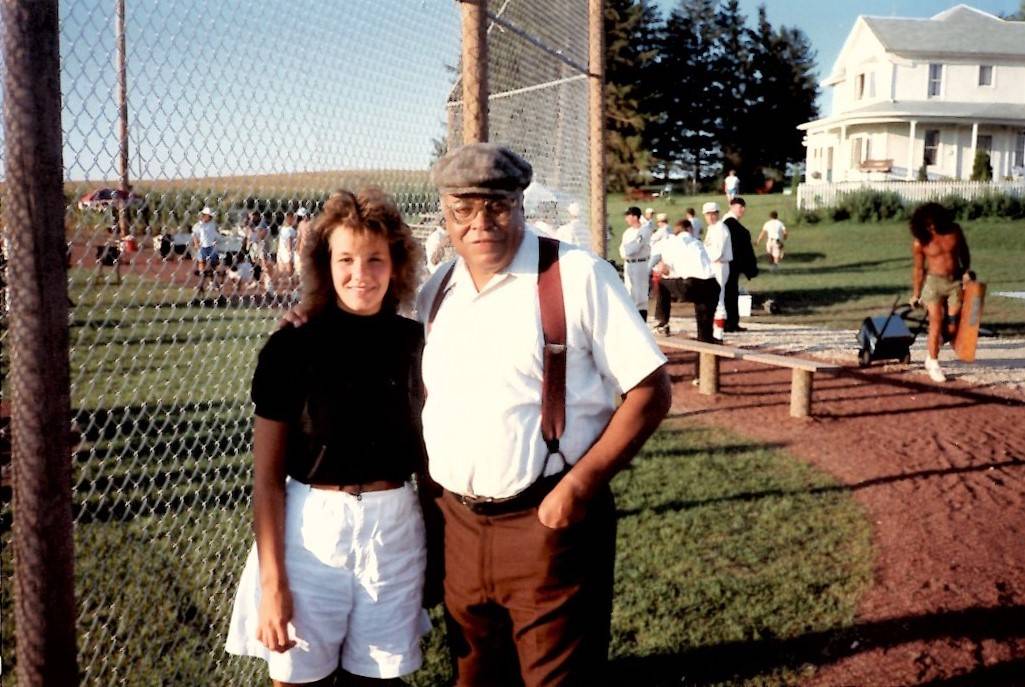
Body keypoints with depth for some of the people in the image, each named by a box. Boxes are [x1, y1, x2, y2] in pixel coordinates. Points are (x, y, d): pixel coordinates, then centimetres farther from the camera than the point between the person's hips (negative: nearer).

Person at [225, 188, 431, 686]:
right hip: (311, 529, -2)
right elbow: (267, 477, -7)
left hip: (395, 530, 2)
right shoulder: (292, 347, -8)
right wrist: (272, 580, -11)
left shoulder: (414, 343, 0)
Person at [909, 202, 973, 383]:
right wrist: (916, 294, 2)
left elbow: (964, 252, 11)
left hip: (956, 282, 3)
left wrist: (967, 271, -2)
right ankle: (933, 364, 5)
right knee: (936, 323, -8)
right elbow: (919, 269, -2)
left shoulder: (954, 231, -4)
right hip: (934, 281, -3)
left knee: (952, 326, 2)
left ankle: (931, 354, 25)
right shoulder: (920, 243, -11)